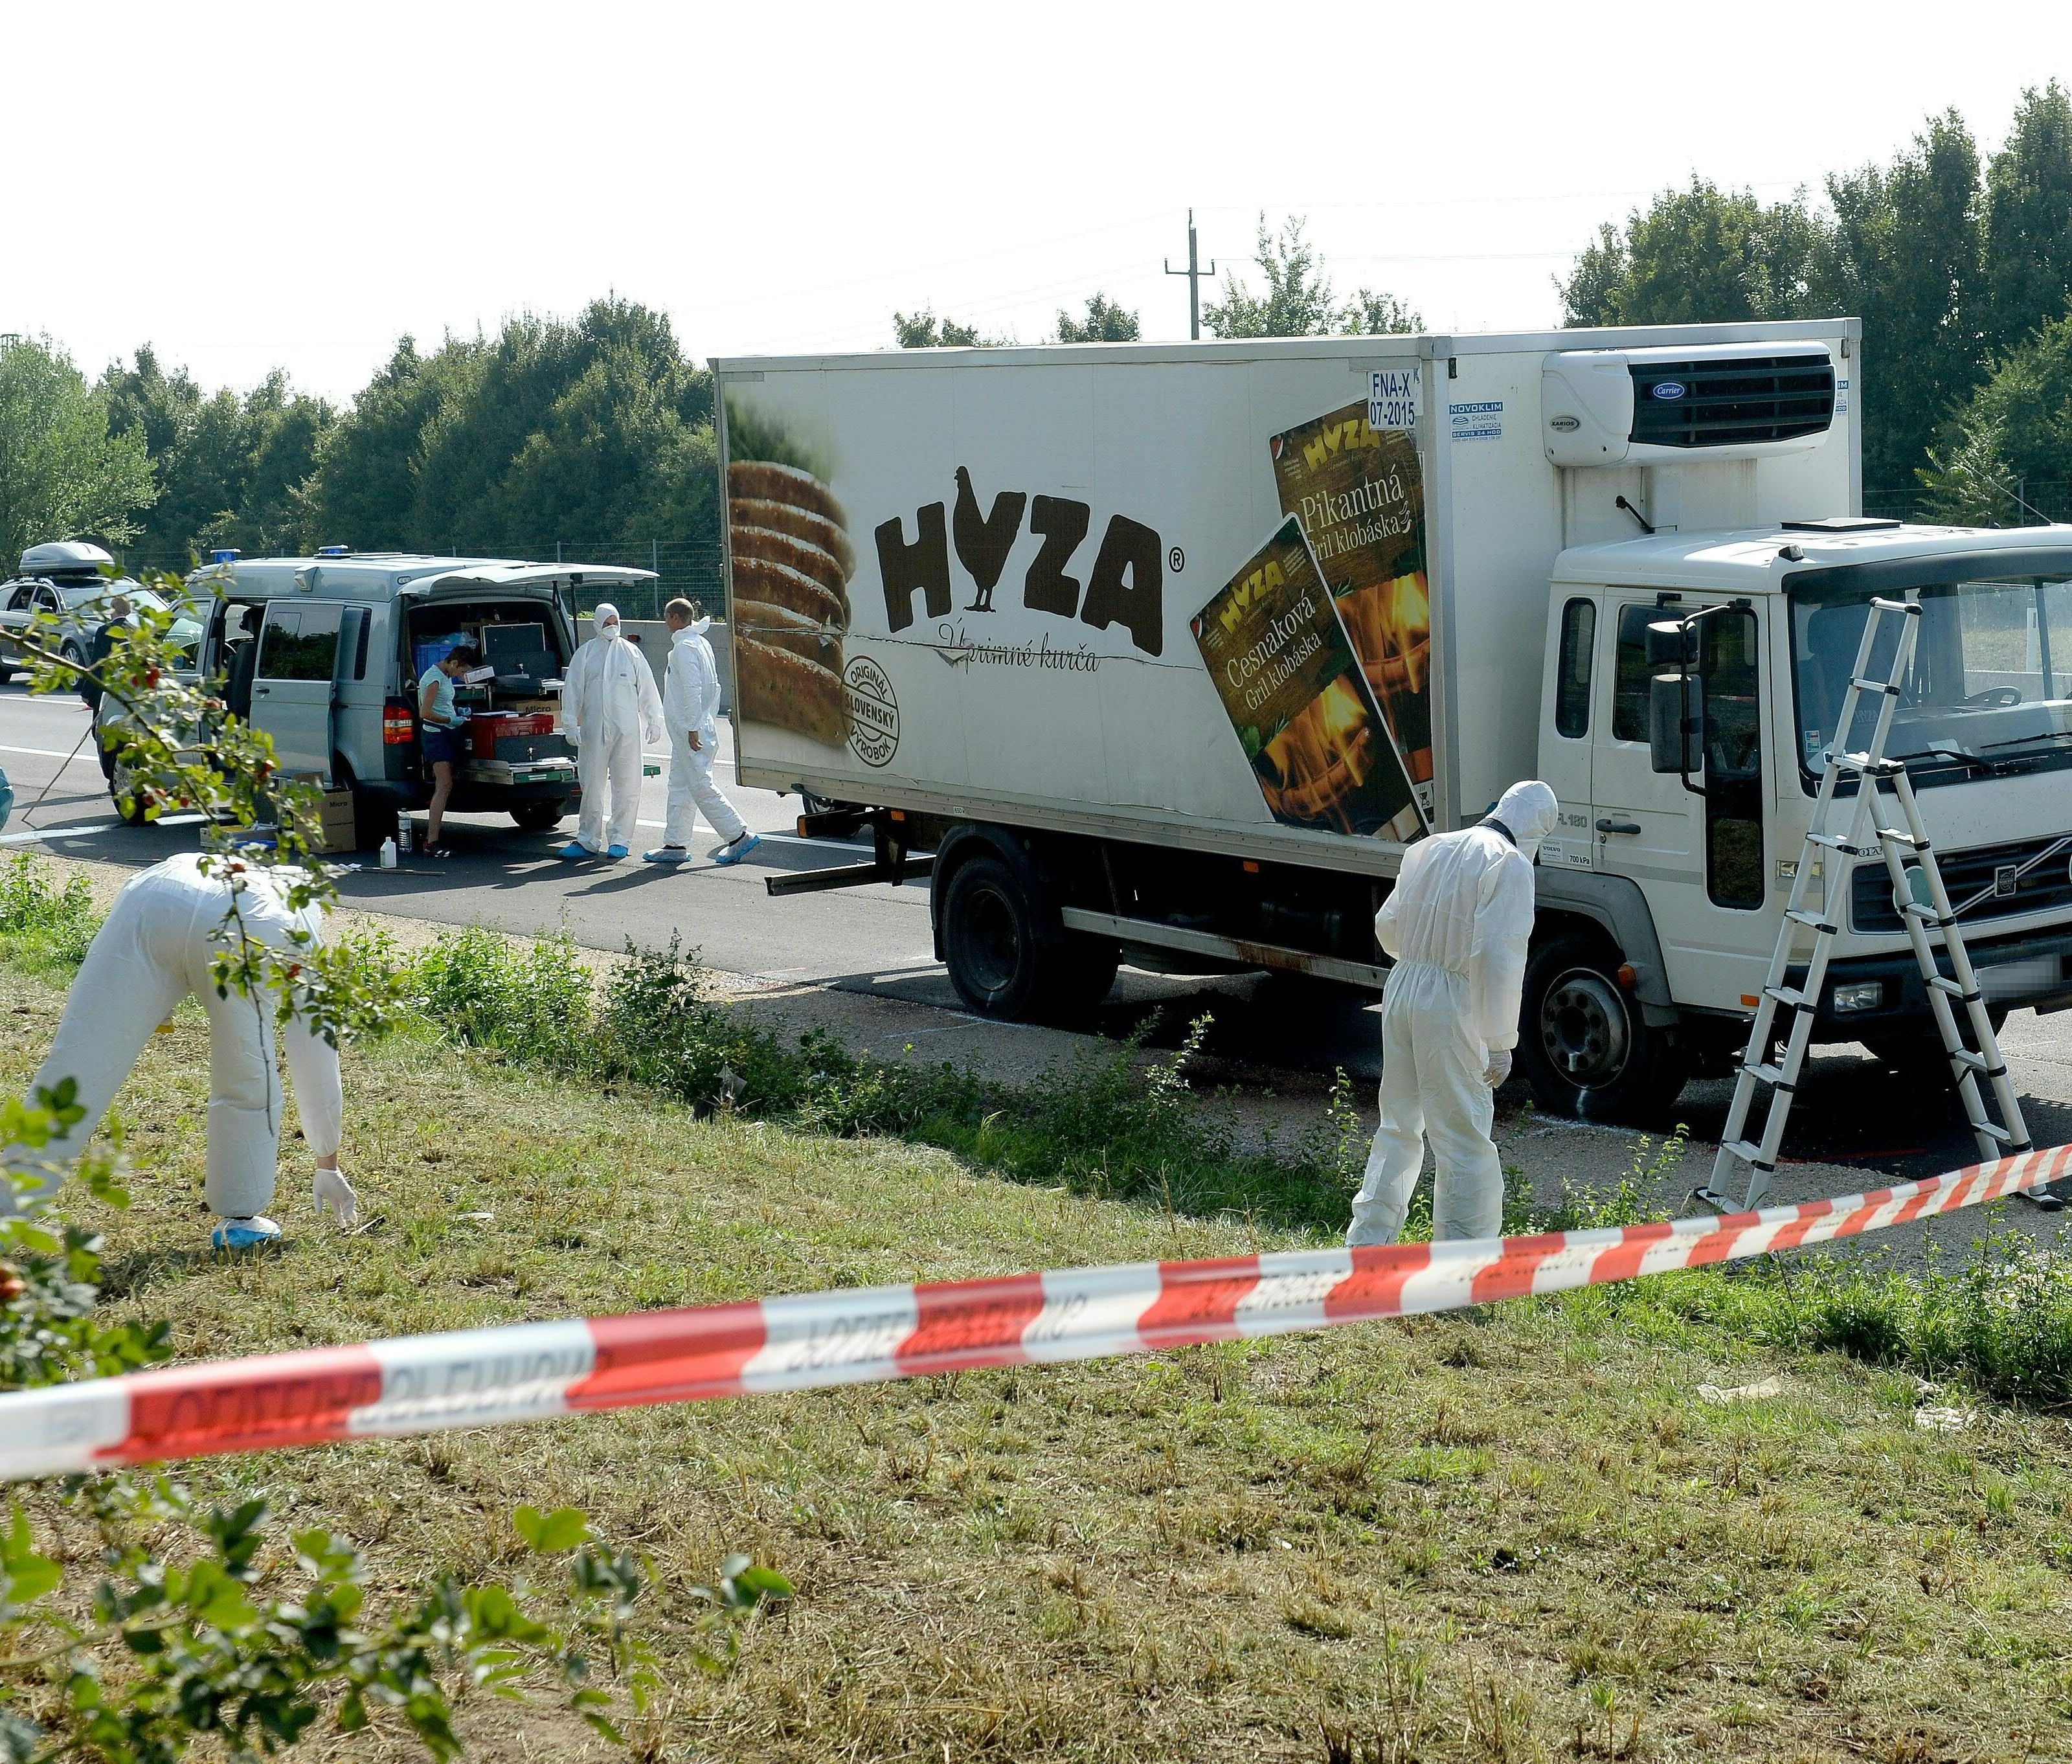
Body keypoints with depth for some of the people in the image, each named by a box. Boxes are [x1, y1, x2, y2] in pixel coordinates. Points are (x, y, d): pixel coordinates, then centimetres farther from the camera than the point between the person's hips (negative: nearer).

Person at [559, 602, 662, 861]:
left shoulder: (631, 653, 6)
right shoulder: (585, 654, 7)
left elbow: (647, 688, 9)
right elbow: (573, 691, 6)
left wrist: (654, 722, 7)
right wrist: (570, 725, 0)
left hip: (627, 731, 0)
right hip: (594, 730, 1)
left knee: (626, 786, 0)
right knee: (592, 786, 5)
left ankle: (620, 840, 8)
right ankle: (587, 841, 13)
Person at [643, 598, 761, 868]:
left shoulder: (684, 647, -15)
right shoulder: (702, 643, 15)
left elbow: (692, 690, -22)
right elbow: (714, 687, 18)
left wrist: (693, 728, -22)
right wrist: (708, 721, 21)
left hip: (689, 731, -10)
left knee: (701, 787, -8)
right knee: (679, 786, 12)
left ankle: (739, 835, -6)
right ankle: (675, 845, 14)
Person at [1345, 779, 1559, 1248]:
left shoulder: (1427, 850, 12)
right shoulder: (1510, 863, -10)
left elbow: (1387, 925, 21)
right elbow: (1498, 955, -19)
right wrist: (1500, 1041, -16)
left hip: (1401, 988, 7)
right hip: (1451, 1003, -7)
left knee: (1398, 1125, 20)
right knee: (1465, 1138, 1)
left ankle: (1366, 1243, 25)